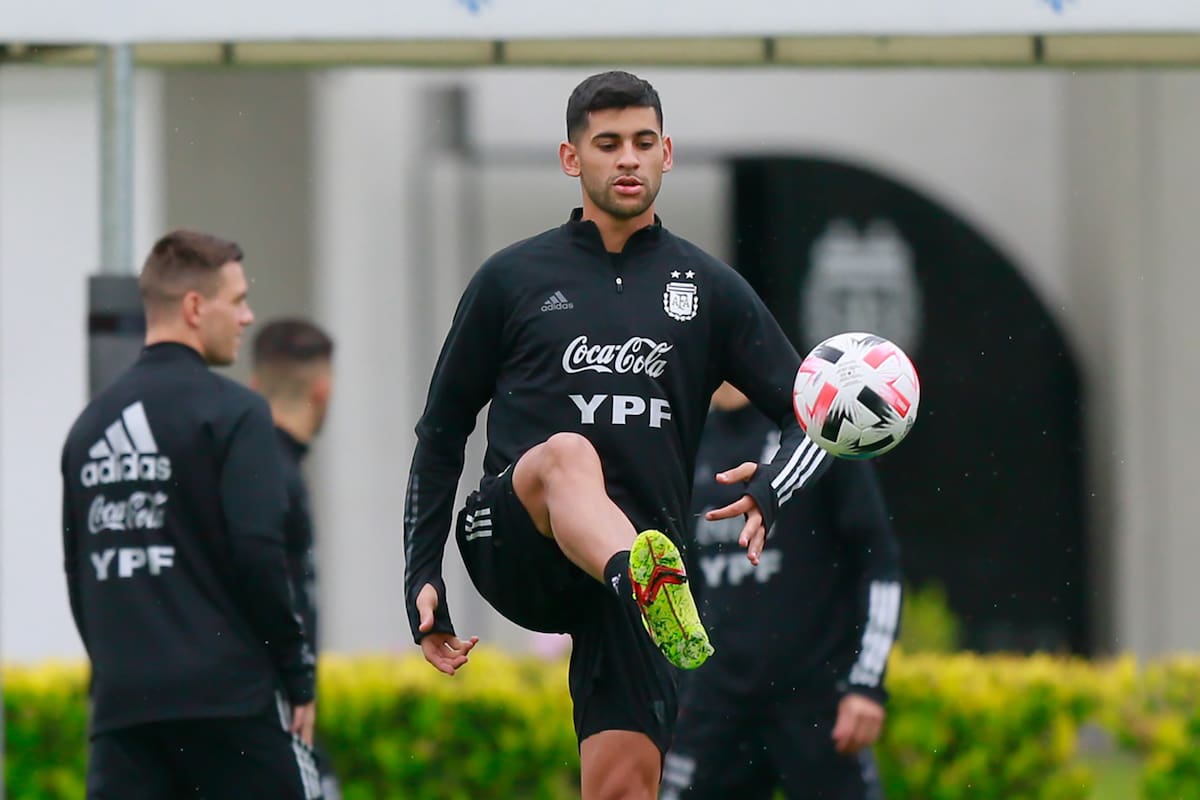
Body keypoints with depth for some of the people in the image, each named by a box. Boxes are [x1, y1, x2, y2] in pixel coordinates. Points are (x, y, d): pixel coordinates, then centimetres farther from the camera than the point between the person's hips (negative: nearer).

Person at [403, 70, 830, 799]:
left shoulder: (708, 288, 13)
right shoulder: (513, 280, 11)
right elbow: (441, 433, 16)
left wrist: (771, 491, -11)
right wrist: (423, 575, 8)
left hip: (641, 544, 2)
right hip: (513, 542, -2)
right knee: (569, 455, -37)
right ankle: (645, 583, -68)